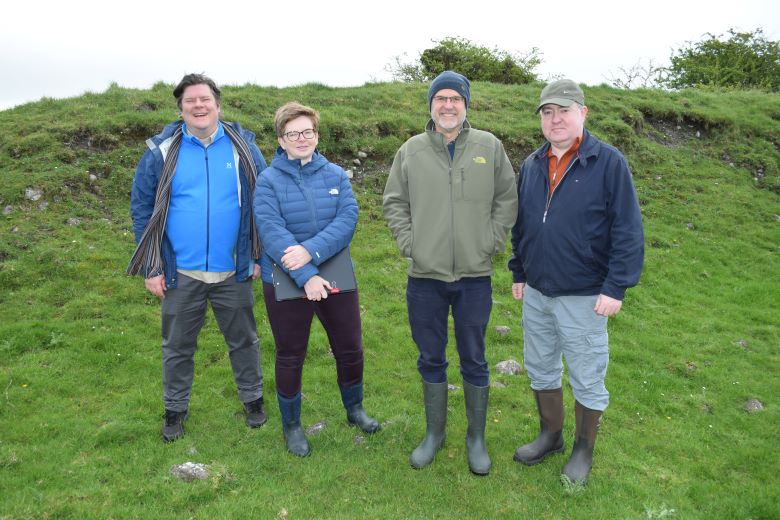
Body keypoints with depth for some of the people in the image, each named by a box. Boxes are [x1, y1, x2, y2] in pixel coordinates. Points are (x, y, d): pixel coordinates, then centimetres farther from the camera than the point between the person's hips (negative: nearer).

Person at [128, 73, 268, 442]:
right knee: (177, 347, 15)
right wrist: (151, 268, -3)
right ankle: (175, 409, 35)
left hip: (233, 272, 0)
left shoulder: (242, 147, -2)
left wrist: (260, 256, 0)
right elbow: (141, 208, 0)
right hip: (181, 273, 0)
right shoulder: (162, 151, -4)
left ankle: (252, 399, 36)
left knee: (243, 340, 15)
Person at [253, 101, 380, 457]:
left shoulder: (335, 175, 1)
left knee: (350, 349, 15)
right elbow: (272, 232, -19)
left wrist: (311, 251, -27)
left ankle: (355, 409, 42)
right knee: (290, 357, 12)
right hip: (285, 282, -3)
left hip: (336, 278, 3)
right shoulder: (269, 181, -8)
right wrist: (306, 277, -28)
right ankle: (291, 426, 34)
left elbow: (348, 219, -13)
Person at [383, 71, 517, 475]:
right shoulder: (411, 150, 2)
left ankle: (476, 437, 30)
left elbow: (507, 199, 5)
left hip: (475, 276, -1)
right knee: (431, 359, 14)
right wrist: (408, 242, -3)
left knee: (474, 360, 11)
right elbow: (394, 202, 8)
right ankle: (434, 433, 33)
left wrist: (491, 242, -4)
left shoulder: (490, 147, 1)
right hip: (424, 276, 1)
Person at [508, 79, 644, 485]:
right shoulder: (531, 165, 6)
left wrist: (616, 288, -16)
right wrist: (519, 273, 14)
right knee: (540, 369, 18)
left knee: (587, 380, 9)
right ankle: (550, 435, 38)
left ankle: (583, 450, 30)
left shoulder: (609, 163, -11)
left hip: (584, 297, -5)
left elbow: (628, 231, -13)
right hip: (536, 293, 6)